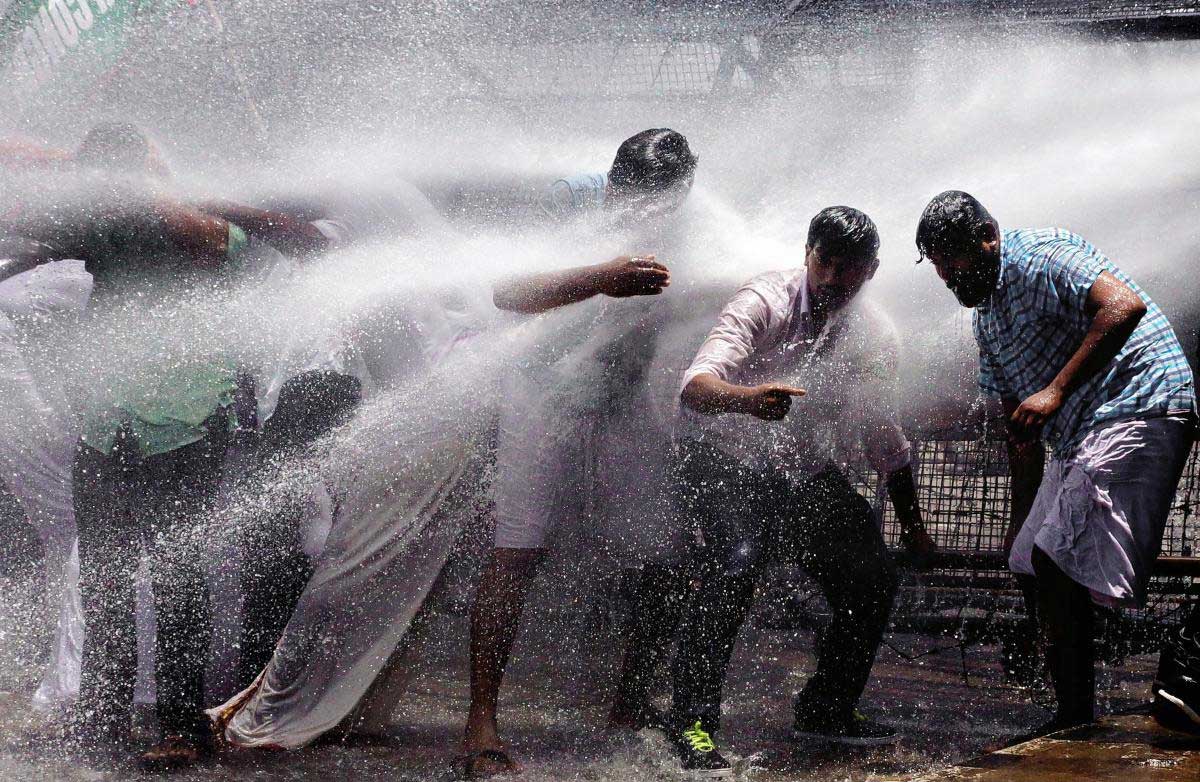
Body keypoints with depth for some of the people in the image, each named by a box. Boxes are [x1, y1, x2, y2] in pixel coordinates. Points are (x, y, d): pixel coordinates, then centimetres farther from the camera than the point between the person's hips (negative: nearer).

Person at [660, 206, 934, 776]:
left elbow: (883, 437, 13)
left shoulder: (877, 337, -3)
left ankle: (825, 709, 22)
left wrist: (912, 522, 11)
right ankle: (691, 723, -26)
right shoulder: (765, 302, -22)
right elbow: (695, 385, -37)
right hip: (724, 459, -6)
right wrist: (746, 399, -58)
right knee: (736, 558, -31)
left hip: (806, 471, 6)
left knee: (873, 580, 0)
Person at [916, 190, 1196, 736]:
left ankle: (1076, 716, -12)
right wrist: (1023, 516, 19)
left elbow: (1125, 305, -25)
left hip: (1138, 406, -11)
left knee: (1058, 564, -17)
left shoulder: (1039, 255, -9)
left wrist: (1056, 391, -28)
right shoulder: (987, 320, 20)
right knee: (1038, 563, 9)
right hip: (1079, 436, 11)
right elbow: (1020, 428, 24)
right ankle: (1073, 718, 12)